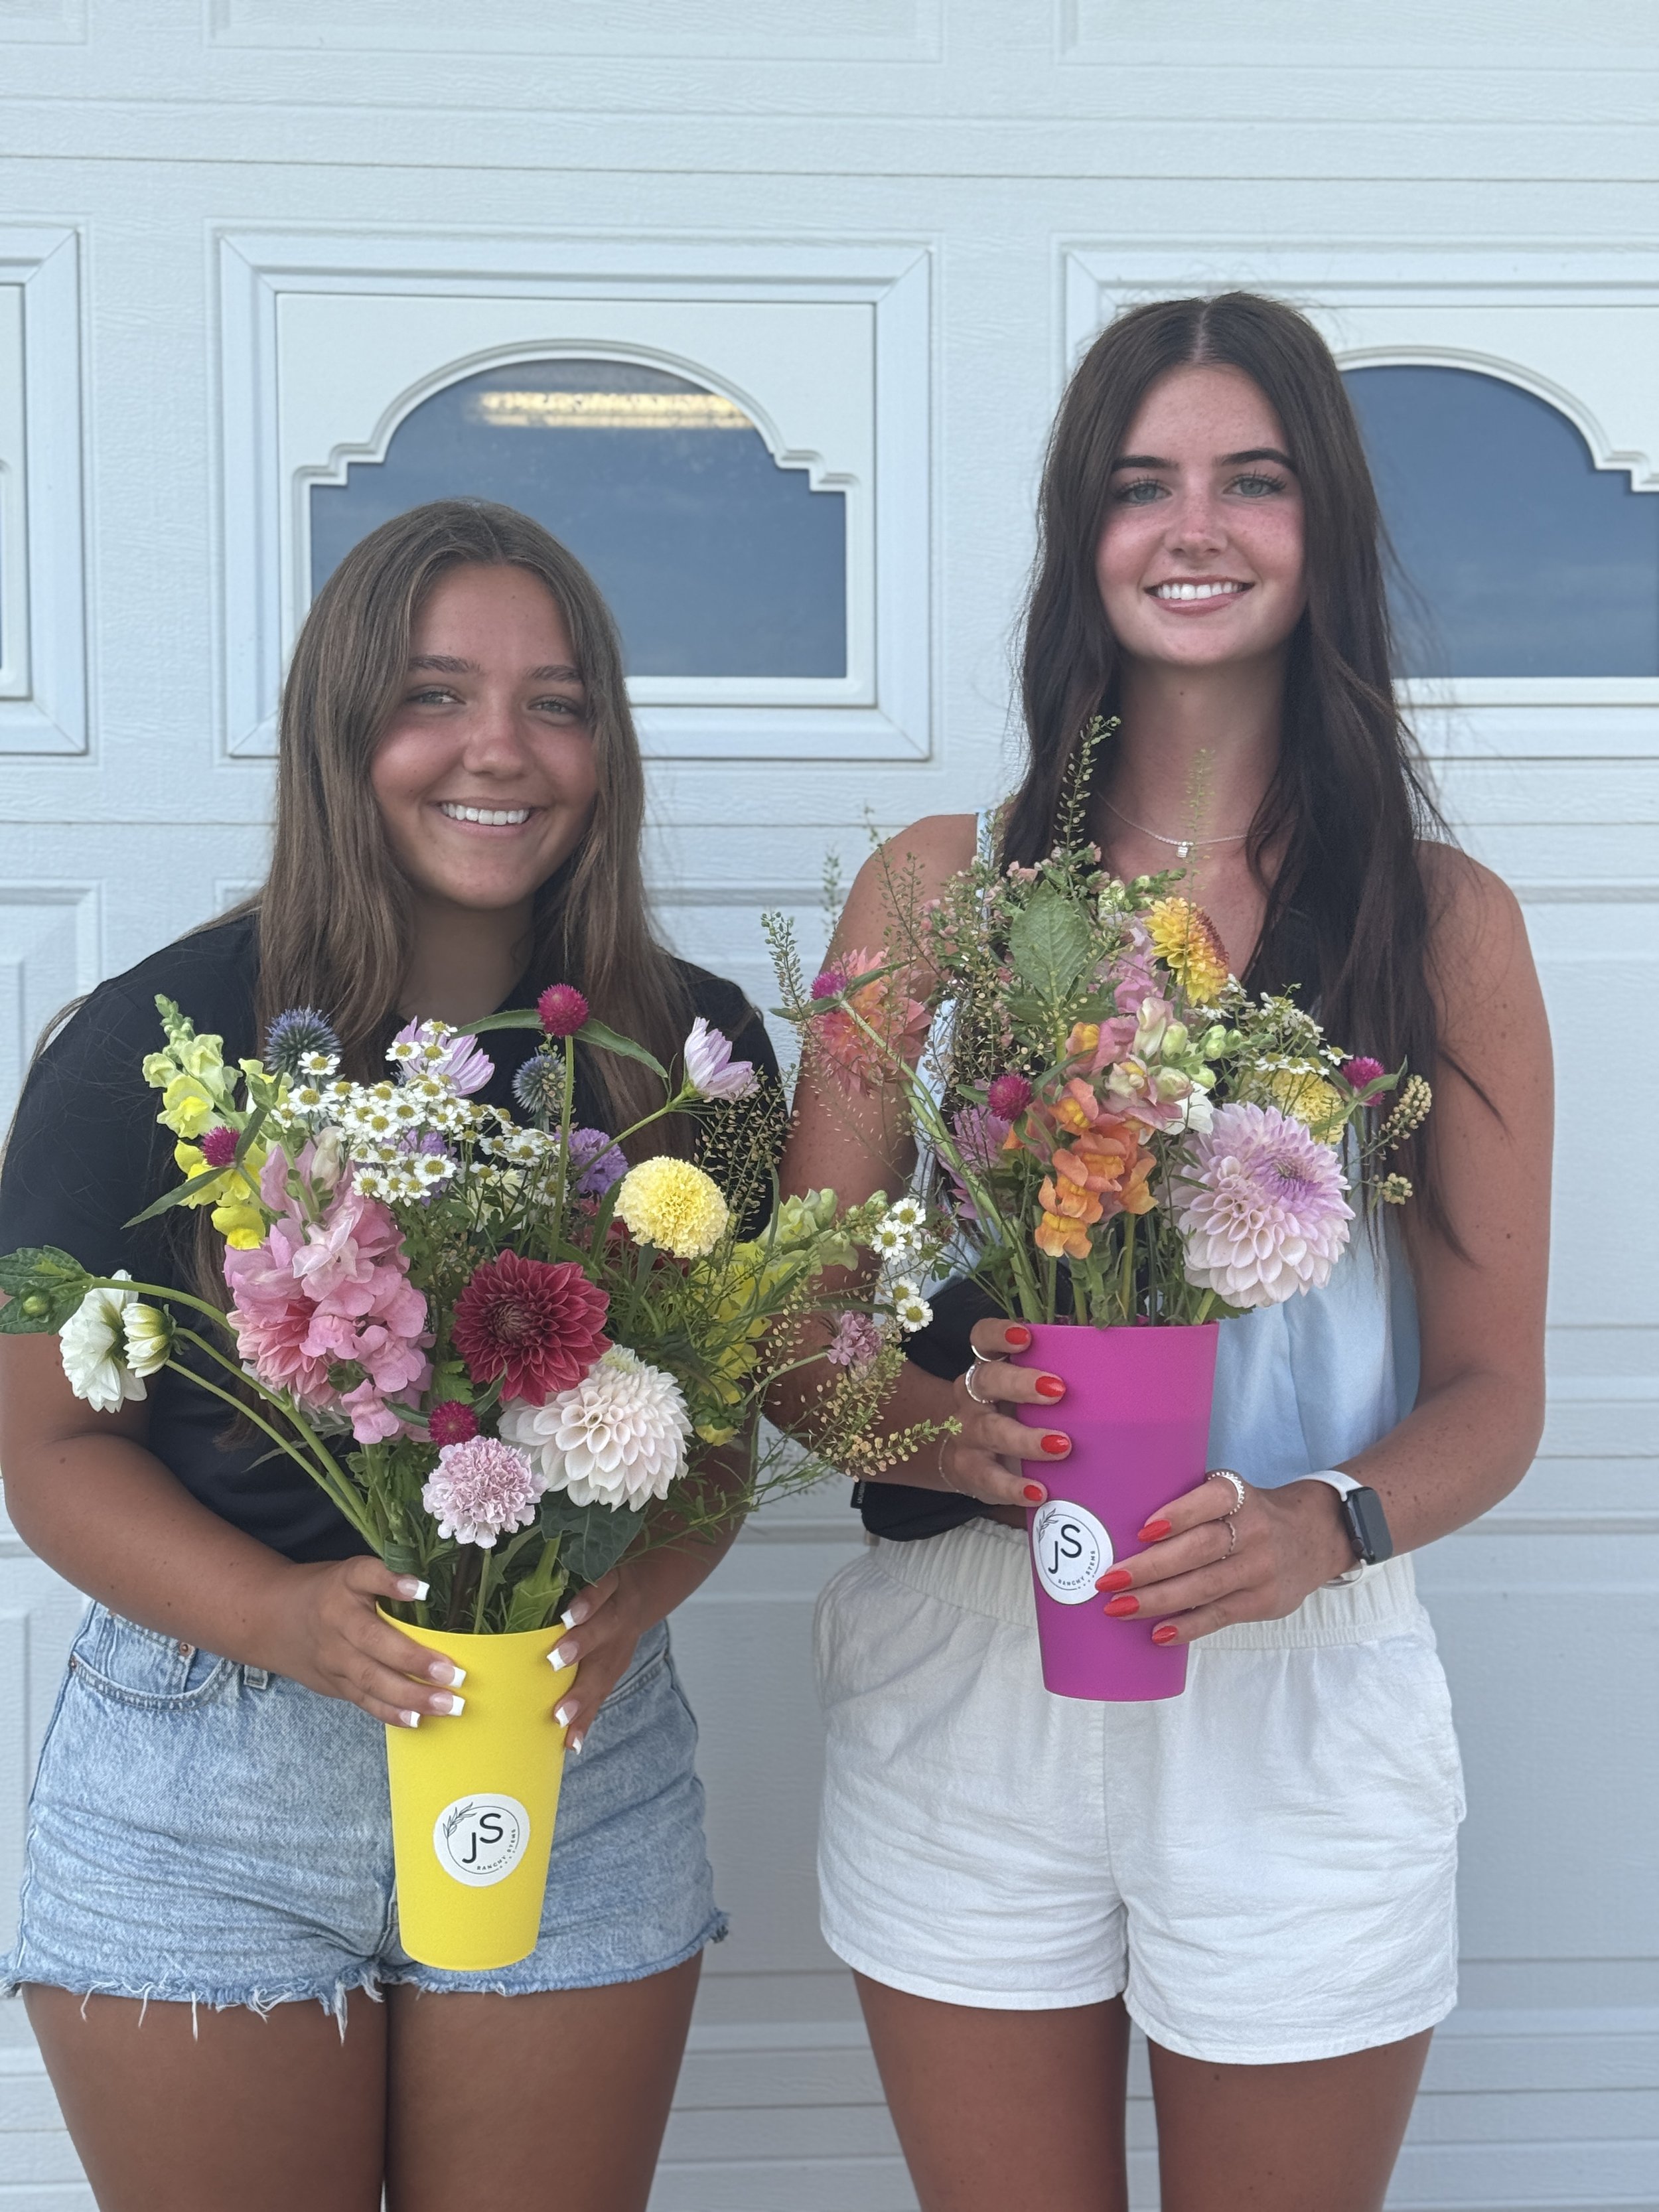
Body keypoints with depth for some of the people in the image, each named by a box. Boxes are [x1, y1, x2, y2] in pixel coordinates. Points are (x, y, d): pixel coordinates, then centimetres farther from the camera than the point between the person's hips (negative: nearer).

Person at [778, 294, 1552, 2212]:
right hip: (958, 1683, 1)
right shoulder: (937, 888, 3)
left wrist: (1317, 1530, -19)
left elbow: (1493, 1387, 1)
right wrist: (953, 1429, -20)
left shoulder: (1445, 922, 1)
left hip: (1301, 1692, 0)